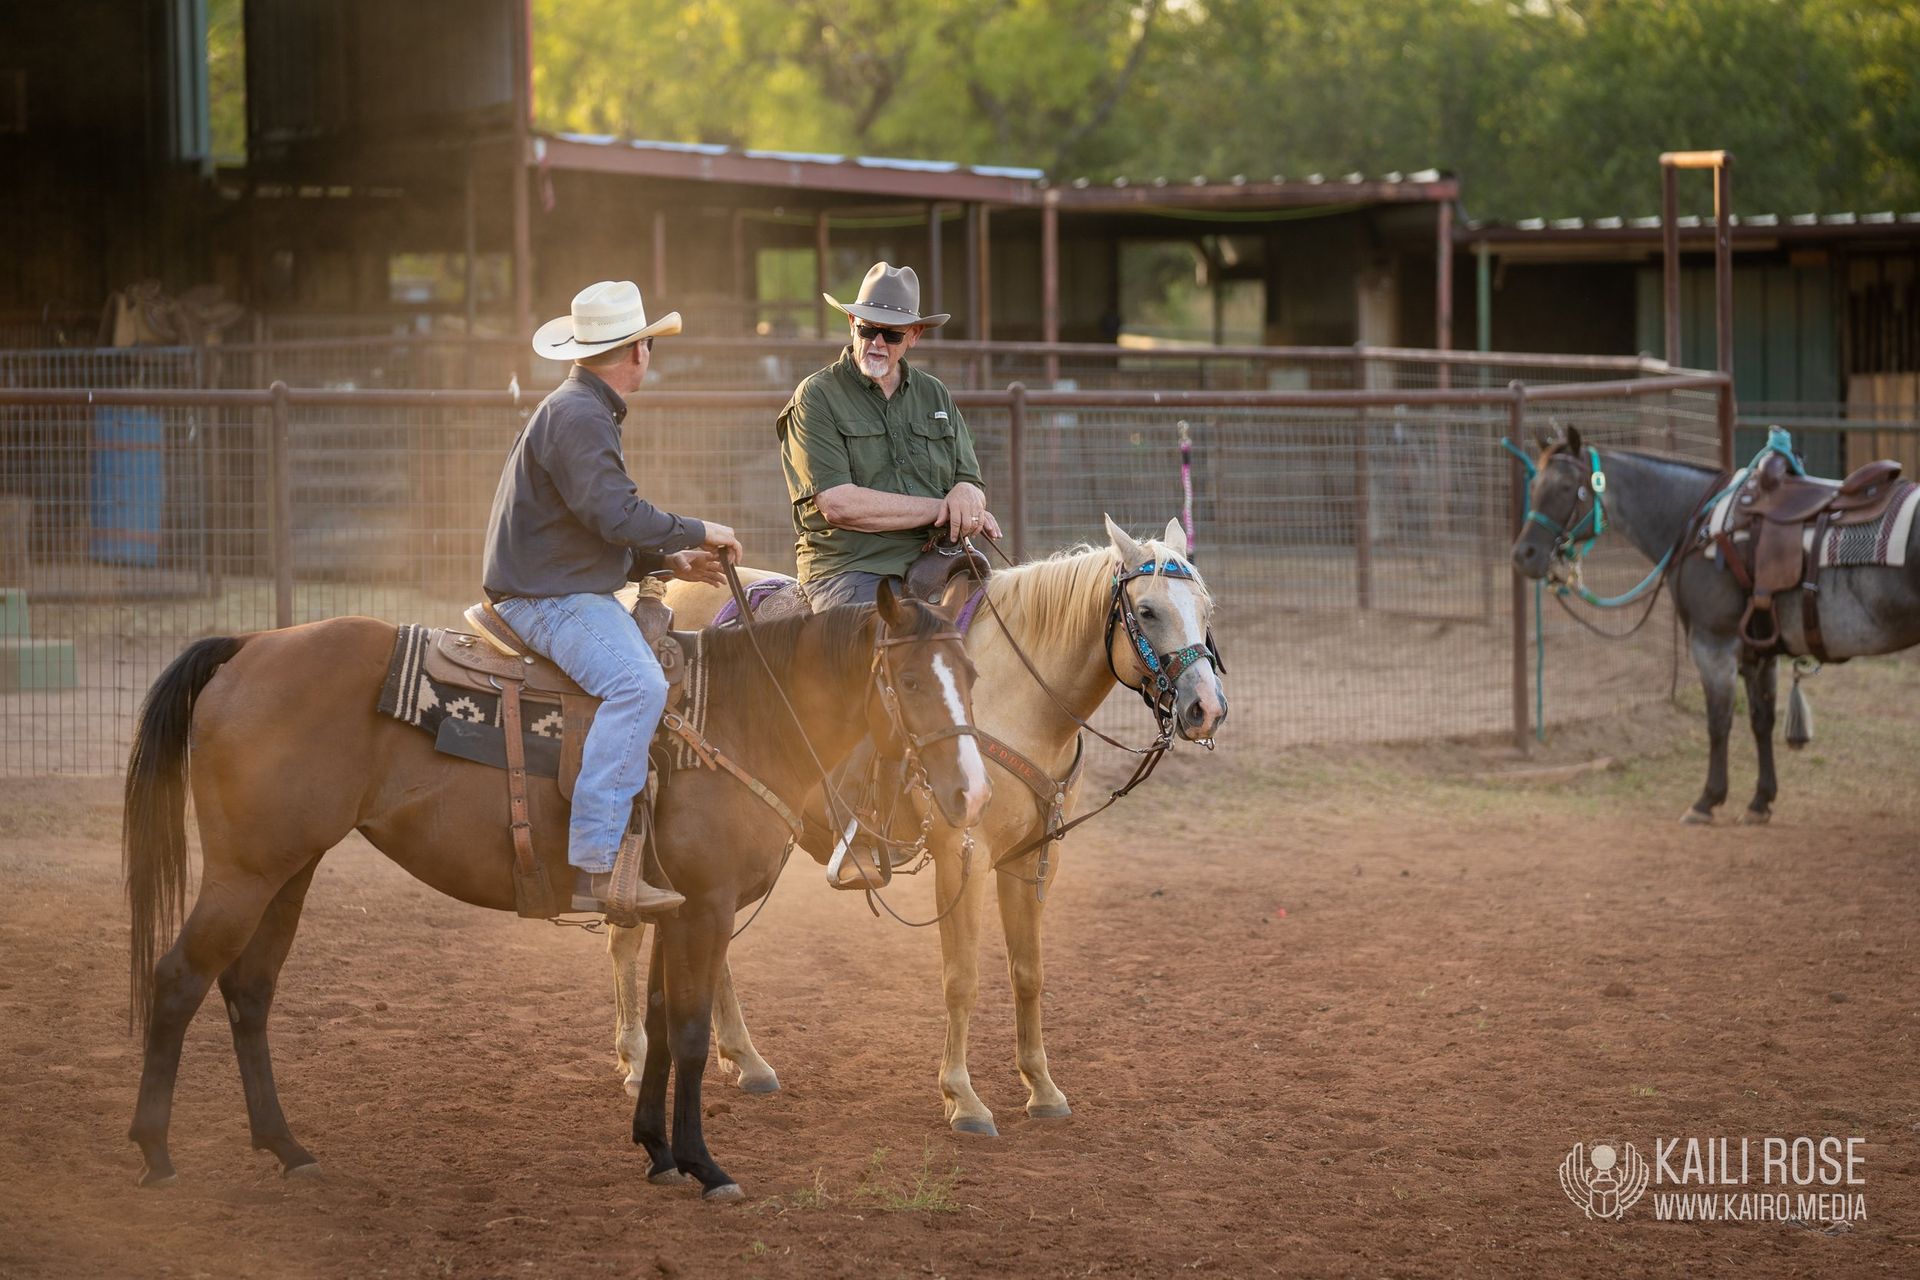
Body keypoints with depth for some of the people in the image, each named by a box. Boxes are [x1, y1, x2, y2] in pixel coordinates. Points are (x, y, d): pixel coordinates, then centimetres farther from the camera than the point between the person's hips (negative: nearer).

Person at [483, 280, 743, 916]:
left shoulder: (589, 412, 22)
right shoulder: (576, 416, -14)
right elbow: (618, 514, -25)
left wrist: (674, 563, 13)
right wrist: (699, 533, -12)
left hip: (575, 593, 11)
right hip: (545, 599, -11)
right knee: (638, 684, -31)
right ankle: (593, 863, -38)